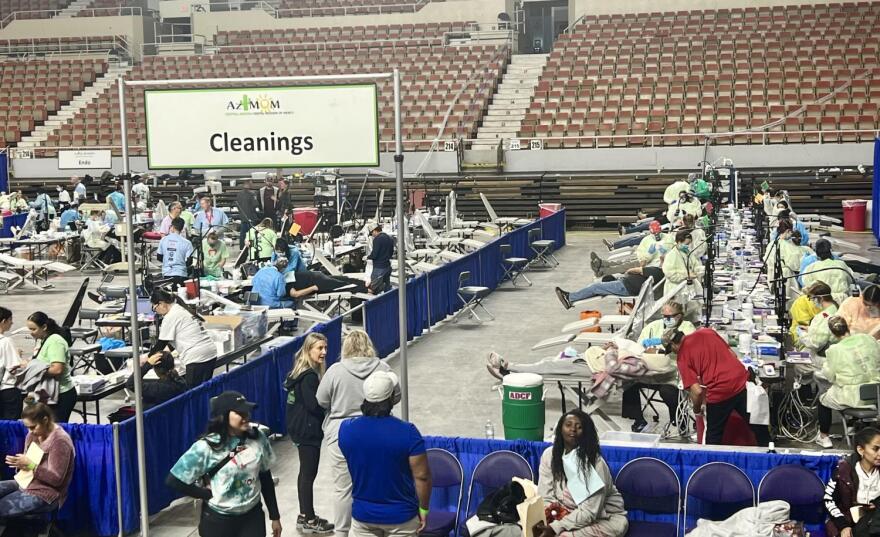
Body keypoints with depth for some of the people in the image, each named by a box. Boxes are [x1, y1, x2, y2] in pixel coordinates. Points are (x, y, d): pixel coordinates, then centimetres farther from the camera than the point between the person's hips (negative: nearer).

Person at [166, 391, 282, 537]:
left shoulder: (257, 438, -6)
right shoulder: (206, 447, -19)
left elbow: (266, 478, 5)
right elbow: (173, 480, -16)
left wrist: (274, 516, 9)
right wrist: (208, 494, -10)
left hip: (252, 517, 3)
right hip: (218, 521, -3)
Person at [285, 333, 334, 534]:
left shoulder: (302, 372, 10)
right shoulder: (309, 376, -21)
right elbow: (314, 405, -23)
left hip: (300, 429, 10)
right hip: (308, 431, -10)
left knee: (305, 472, 16)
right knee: (309, 474, -1)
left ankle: (304, 516, 26)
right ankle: (309, 520, 7)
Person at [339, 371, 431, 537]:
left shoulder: (346, 429, -10)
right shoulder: (407, 432, -21)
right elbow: (422, 476, -17)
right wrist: (423, 509, -1)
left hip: (362, 515, 3)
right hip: (400, 517, -3)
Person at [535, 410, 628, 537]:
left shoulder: (595, 462, -21)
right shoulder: (549, 454, -7)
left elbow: (589, 512, -23)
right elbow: (546, 497, -8)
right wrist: (545, 524, -28)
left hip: (602, 517, -2)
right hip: (566, 514, 2)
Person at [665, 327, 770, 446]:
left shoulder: (682, 357, -1)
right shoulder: (707, 331, 13)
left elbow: (697, 391, -7)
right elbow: (733, 355, 18)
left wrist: (697, 409, 12)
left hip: (719, 392, -4)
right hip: (742, 381, 4)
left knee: (714, 436, 18)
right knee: (759, 427, 19)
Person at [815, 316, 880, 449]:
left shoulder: (834, 350, -15)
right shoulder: (869, 339, -5)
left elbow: (829, 376, -7)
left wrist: (825, 365, 12)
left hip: (852, 398, -4)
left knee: (822, 399, 25)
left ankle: (823, 437, 32)